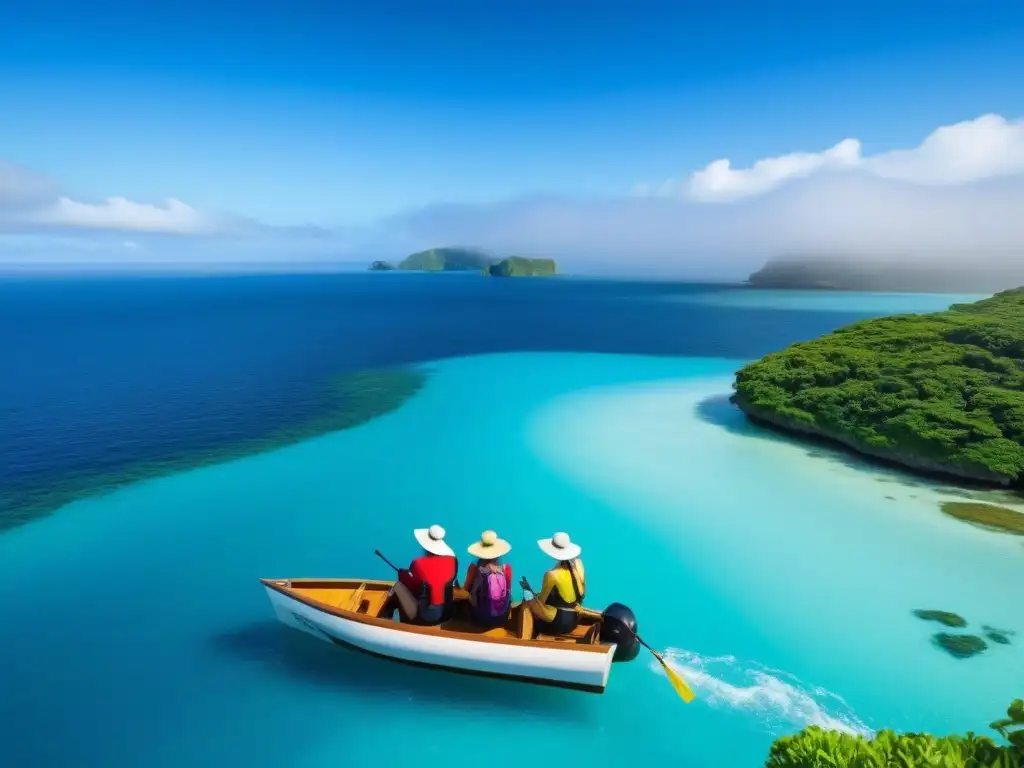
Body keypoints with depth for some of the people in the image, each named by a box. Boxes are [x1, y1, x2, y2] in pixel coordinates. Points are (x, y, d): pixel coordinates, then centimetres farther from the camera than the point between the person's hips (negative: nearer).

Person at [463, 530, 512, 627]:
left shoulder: (475, 568, -17)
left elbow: (465, 590, -1)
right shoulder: (506, 568, -13)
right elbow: (508, 593, 2)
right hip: (502, 617, 2)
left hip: (480, 617, -1)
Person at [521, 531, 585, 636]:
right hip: (574, 620, 6)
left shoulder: (552, 574, -24)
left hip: (558, 623, -6)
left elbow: (541, 600, -9)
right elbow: (582, 593, 6)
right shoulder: (578, 563, -8)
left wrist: (529, 590, 9)